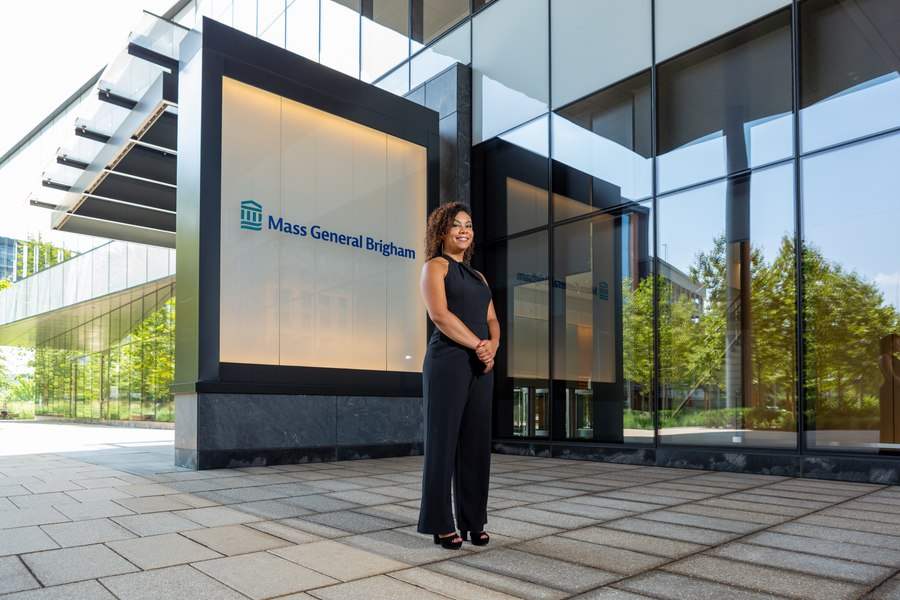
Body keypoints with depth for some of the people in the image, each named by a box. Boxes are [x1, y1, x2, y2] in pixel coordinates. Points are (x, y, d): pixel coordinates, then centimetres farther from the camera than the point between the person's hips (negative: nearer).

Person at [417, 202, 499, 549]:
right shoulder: (435, 266, 1)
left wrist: (492, 347, -6)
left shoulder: (478, 277, 22)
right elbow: (440, 314, -12)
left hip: (481, 365, 7)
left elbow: (492, 320, 15)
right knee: (443, 440, -1)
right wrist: (479, 345, -13)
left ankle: (473, 521, 19)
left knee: (476, 442, 8)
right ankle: (441, 525, 9)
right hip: (447, 361, -7)